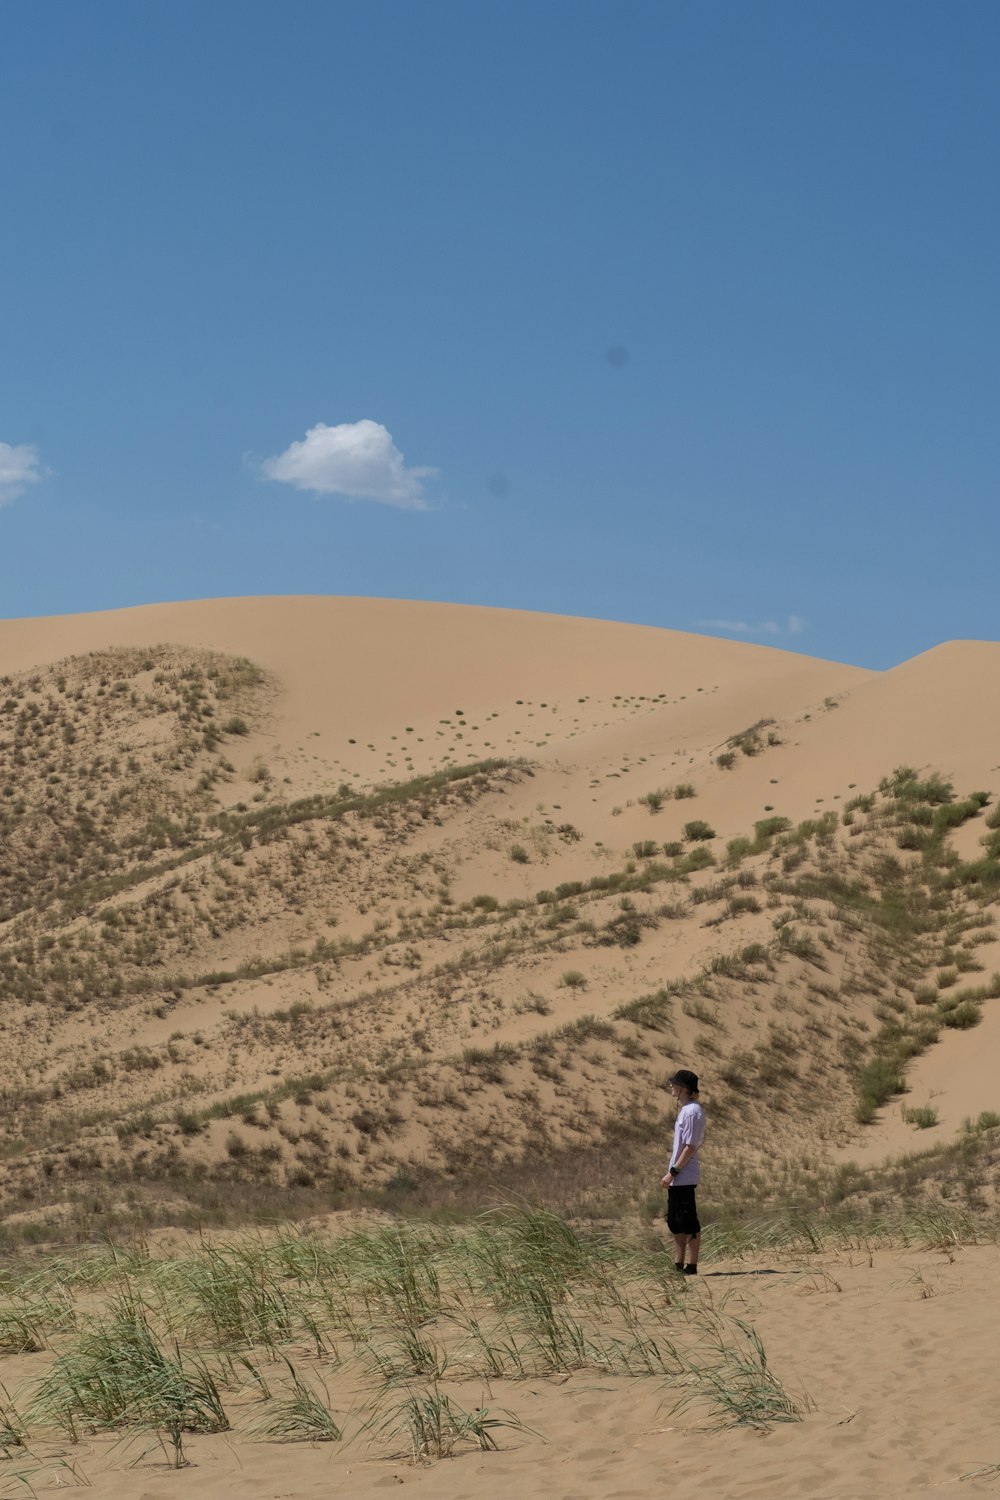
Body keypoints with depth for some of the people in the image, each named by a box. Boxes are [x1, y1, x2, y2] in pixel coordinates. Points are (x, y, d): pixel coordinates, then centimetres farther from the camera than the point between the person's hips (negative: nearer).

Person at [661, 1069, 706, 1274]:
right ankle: (678, 1265, 20)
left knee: (689, 1224, -4)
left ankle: (691, 1267, 0)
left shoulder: (692, 1112, -16)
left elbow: (690, 1147, -19)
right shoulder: (685, 1110, 14)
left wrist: (673, 1172, -19)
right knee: (675, 1222, 14)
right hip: (678, 1178, 10)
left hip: (684, 1177, -10)